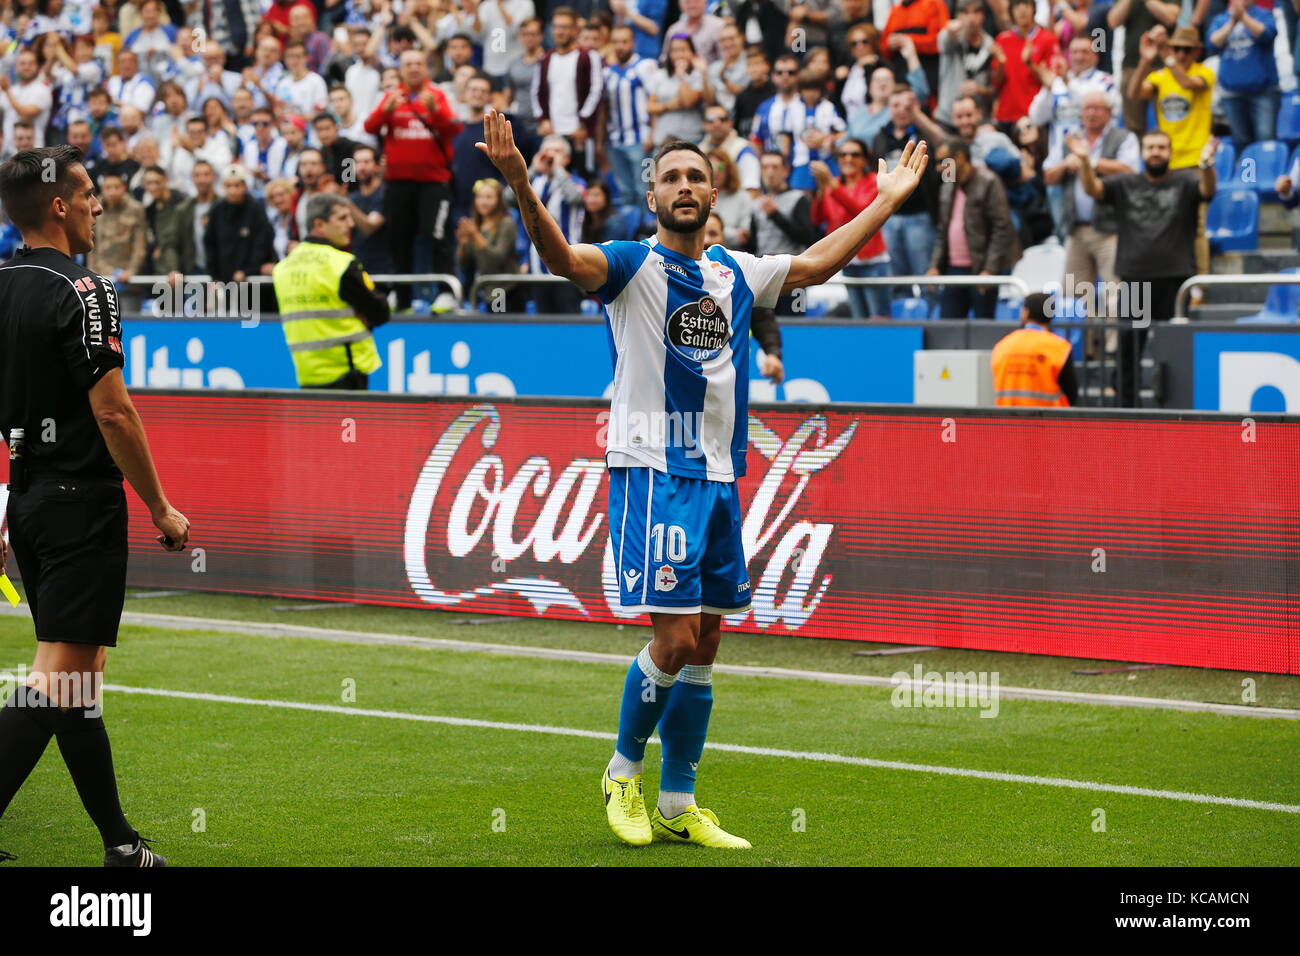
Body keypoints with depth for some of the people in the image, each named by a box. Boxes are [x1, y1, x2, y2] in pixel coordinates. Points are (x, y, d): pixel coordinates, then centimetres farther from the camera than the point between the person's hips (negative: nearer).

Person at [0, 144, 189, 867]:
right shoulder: (82, 293, -14)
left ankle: (120, 843, 19)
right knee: (59, 678, -10)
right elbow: (113, 412, -17)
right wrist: (161, 509, -9)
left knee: (81, 674, 13)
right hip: (83, 507, -8)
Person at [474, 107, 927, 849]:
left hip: (720, 476, 6)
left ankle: (678, 807, 16)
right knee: (675, 636, -12)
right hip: (653, 473, -6)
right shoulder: (633, 265, -4)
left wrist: (888, 201, 29)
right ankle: (624, 769, 10)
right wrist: (521, 187, -40)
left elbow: (817, 263, 27)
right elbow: (564, 258, -23)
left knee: (704, 643, 7)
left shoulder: (736, 275, 13)